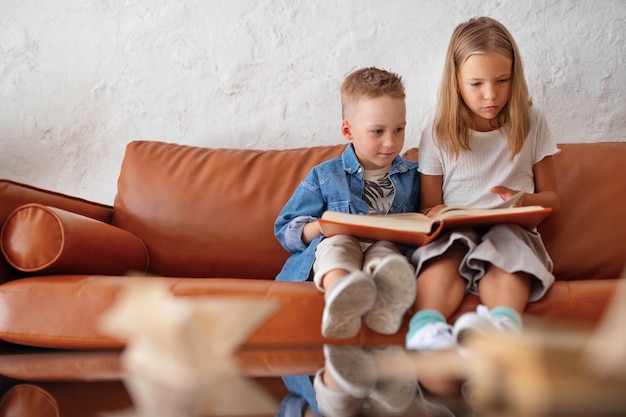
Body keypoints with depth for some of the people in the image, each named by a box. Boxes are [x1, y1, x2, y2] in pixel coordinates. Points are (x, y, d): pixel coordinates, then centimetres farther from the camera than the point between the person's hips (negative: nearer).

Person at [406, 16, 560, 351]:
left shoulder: (531, 124, 12)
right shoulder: (437, 136, 10)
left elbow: (551, 198, 17)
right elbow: (428, 207, 14)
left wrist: (524, 201, -8)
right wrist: (436, 214, -13)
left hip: (510, 232, 0)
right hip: (454, 233, 0)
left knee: (508, 254, -37)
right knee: (444, 259, -36)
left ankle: (502, 325, -66)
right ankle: (427, 331, -63)